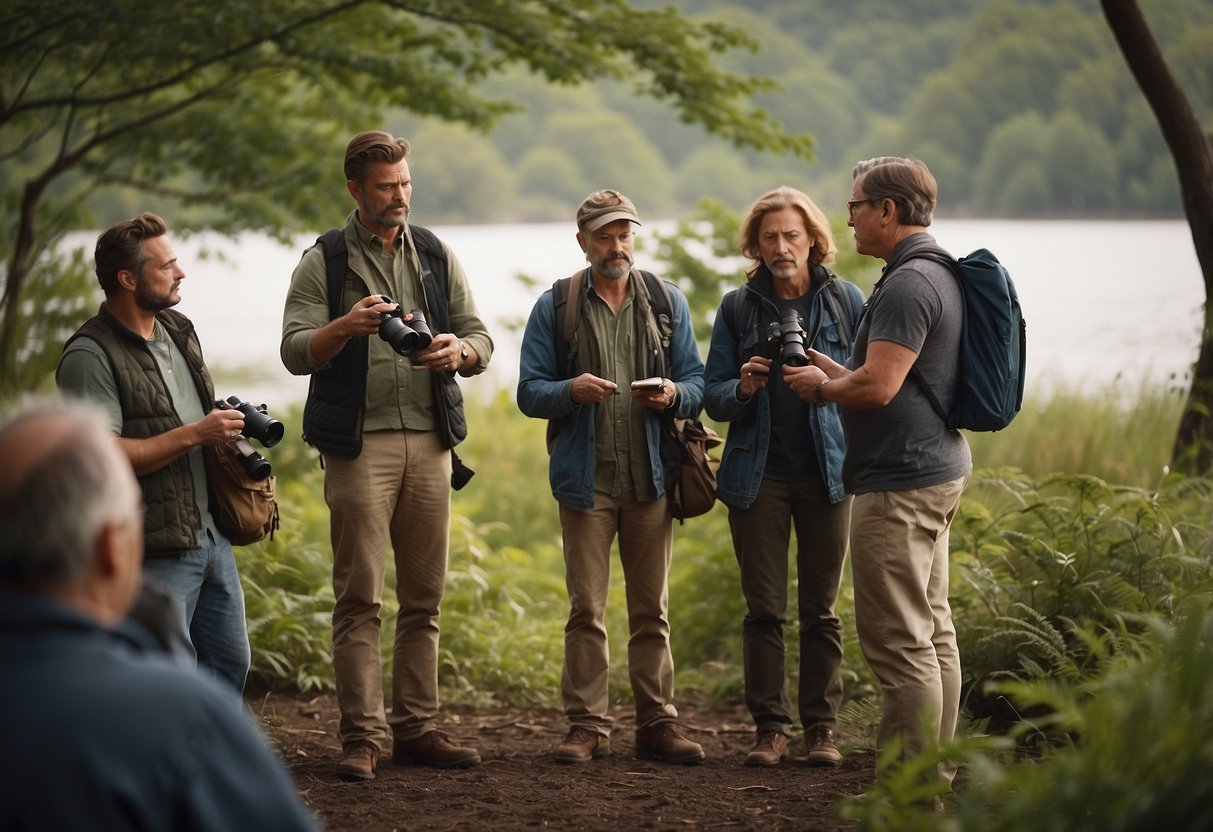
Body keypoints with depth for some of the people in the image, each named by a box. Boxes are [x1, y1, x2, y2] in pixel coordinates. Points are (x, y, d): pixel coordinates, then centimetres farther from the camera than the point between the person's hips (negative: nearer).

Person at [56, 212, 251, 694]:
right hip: (156, 552, -9)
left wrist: (231, 424, 7)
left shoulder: (178, 330, 13)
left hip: (212, 537, 9)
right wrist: (194, 434, -22)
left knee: (229, 662, 15)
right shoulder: (90, 357, -15)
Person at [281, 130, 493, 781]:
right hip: (360, 445, -4)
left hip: (430, 440, 4)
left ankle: (416, 729, 11)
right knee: (359, 598, -6)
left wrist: (458, 351, -9)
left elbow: (481, 340, 14)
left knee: (424, 597, 5)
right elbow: (295, 352, -5)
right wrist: (347, 325, -23)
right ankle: (361, 737, -3)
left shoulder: (436, 256, 15)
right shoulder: (324, 262, 3)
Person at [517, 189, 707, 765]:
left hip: (652, 478, 2)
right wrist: (571, 390, -18)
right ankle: (587, 726, 3)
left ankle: (657, 724, 9)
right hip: (586, 479, -1)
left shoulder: (668, 302, 11)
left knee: (652, 610, 5)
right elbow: (529, 392, 2)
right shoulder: (555, 307, 5)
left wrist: (673, 393, -13)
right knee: (586, 610, -1)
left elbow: (698, 387, 9)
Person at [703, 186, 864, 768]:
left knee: (821, 607, 2)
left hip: (827, 473, -1)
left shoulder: (845, 300, 4)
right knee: (764, 607, 1)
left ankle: (821, 727, 8)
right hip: (758, 474, 1)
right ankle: (770, 726, 7)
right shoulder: (738, 307, 7)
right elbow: (713, 397, 7)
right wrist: (743, 389, -14)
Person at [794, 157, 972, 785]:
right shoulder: (942, 274, 16)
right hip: (938, 468, 11)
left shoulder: (908, 285, -18)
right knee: (932, 629, 14)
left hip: (901, 481, -11)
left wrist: (821, 386, -8)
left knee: (899, 640, -8)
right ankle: (936, 774, 20)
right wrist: (834, 372, 18)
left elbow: (878, 386, -25)